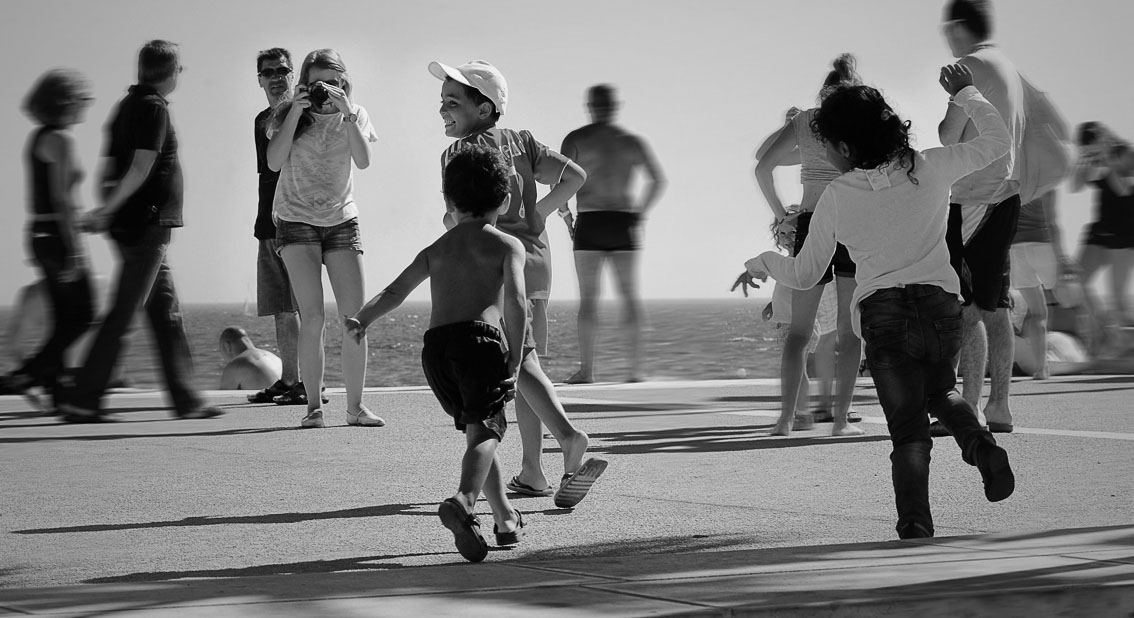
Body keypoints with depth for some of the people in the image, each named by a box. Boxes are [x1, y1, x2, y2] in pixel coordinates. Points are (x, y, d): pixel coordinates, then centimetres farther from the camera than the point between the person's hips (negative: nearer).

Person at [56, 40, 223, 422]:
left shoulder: (128, 105, 15)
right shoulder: (154, 108, -12)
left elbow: (109, 170, 15)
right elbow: (141, 168, -20)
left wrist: (107, 211, 12)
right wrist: (107, 212, -18)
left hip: (133, 226, 9)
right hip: (148, 225, -9)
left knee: (167, 314, 12)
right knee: (122, 316, -8)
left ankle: (185, 399, 15)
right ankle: (81, 401, -9)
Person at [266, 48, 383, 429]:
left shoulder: (353, 116, 2)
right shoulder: (287, 115, -2)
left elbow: (363, 161, -14)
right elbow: (274, 163, -16)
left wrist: (345, 112, -22)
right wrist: (296, 112, -21)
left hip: (341, 219, 2)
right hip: (296, 220, -2)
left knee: (355, 317, -4)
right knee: (312, 317, -12)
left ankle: (355, 407, 5)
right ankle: (313, 407, -6)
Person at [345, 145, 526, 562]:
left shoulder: (436, 250, 27)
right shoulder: (507, 245, 13)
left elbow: (395, 291, 12)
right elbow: (515, 303, -2)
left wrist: (362, 319, 8)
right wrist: (514, 361, 0)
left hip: (434, 344, 5)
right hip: (479, 337, -5)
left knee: (478, 430, 20)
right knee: (485, 429, -14)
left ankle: (506, 520, 23)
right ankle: (464, 500, -42)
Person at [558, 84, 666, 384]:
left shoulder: (577, 139, 1)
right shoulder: (632, 142, 10)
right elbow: (657, 180, 9)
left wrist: (564, 212, 3)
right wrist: (641, 212, 17)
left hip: (590, 223, -2)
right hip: (624, 222, 2)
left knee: (588, 297, -2)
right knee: (630, 295, 6)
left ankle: (586, 368, -8)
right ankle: (636, 367, 0)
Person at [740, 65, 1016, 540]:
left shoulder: (836, 198, 0)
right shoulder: (930, 169, 2)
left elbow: (803, 275, 10)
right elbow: (998, 141, 14)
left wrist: (759, 263, 29)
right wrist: (965, 93, 26)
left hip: (883, 313, -2)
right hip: (942, 305, 2)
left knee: (909, 428, -2)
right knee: (940, 391, 28)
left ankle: (915, 525, -21)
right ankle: (979, 444, -4)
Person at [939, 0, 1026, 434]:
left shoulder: (972, 67, -11)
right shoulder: (1009, 69, 16)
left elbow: (949, 137, -14)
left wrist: (941, 125, 4)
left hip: (973, 199, -9)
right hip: (1006, 193, 9)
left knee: (967, 309, -9)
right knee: (994, 306, 9)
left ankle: (969, 408, -12)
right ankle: (999, 406, 9)